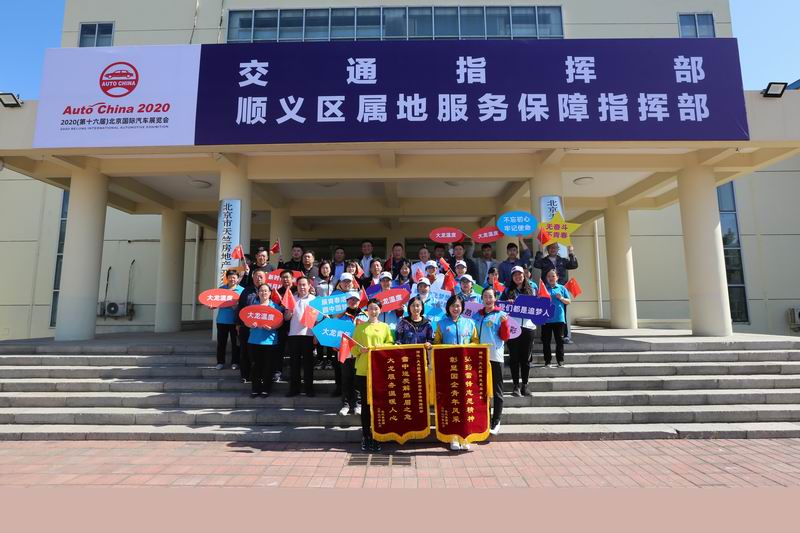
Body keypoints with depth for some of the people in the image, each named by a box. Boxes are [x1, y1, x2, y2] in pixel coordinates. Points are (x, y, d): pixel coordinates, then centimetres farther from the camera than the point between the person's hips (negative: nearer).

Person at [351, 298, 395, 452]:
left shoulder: (385, 327, 10)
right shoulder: (360, 327, 9)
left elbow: (391, 345, 8)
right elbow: (353, 347, 5)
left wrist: (382, 347, -11)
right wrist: (360, 350, -14)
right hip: (363, 370, 0)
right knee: (365, 402, 4)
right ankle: (365, 435, 12)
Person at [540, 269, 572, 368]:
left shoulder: (562, 288, 9)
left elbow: (568, 302, 8)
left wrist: (561, 298, -9)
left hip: (559, 318, 0)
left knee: (559, 340, 4)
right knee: (546, 341, 4)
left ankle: (560, 360, 14)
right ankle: (547, 361, 12)